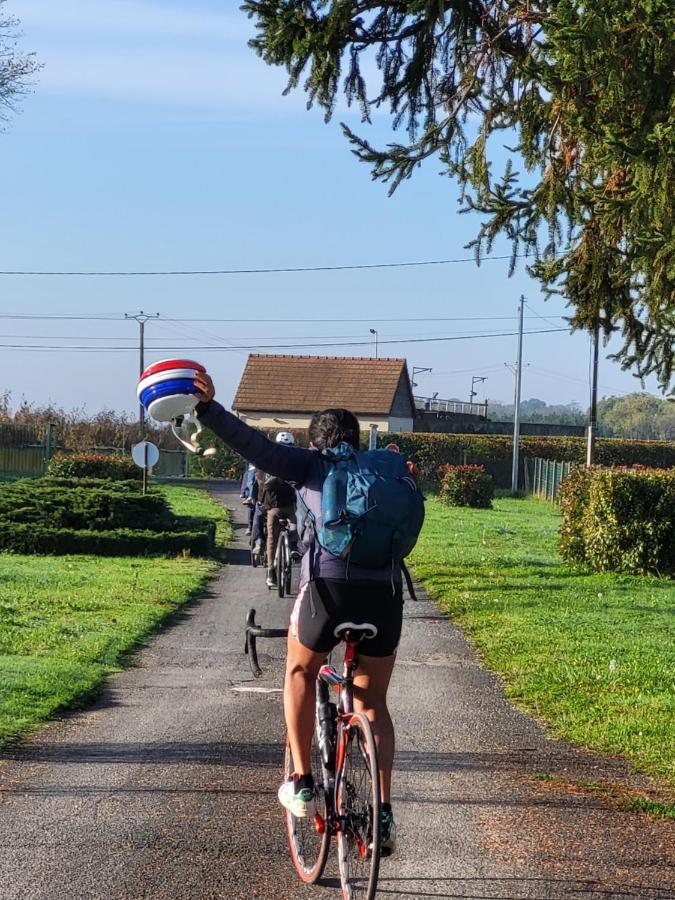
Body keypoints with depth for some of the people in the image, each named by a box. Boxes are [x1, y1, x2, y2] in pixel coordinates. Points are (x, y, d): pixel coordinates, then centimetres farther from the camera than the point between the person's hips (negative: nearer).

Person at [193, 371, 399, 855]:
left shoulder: (311, 464, 14)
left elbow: (254, 444, 2)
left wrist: (209, 407, -4)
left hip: (329, 584, -3)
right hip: (386, 589, 3)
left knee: (301, 672, 25)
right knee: (373, 702, 19)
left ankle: (303, 784, 20)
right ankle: (384, 812, 10)